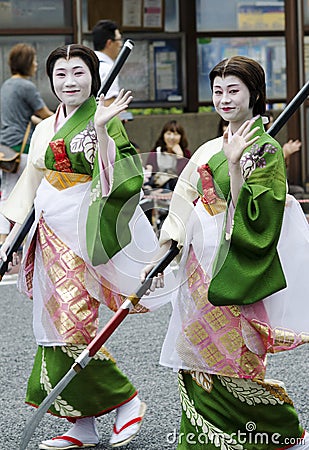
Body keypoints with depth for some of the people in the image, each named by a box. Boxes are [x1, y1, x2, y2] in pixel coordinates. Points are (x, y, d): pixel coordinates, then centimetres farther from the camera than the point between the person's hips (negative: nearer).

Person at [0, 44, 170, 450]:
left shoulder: (104, 118, -6)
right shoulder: (46, 129, 15)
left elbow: (113, 178, -21)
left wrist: (101, 128, -32)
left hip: (81, 233, -7)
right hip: (49, 232, 7)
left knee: (73, 324, -12)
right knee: (55, 322, 6)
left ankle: (126, 400, 6)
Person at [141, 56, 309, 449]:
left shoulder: (266, 150, -9)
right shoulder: (209, 149, 12)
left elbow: (253, 216, -19)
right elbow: (182, 206, 11)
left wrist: (234, 164, -24)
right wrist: (161, 255, 4)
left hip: (236, 265, -7)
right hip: (202, 262, 7)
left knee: (232, 359, -5)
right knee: (201, 356, 8)